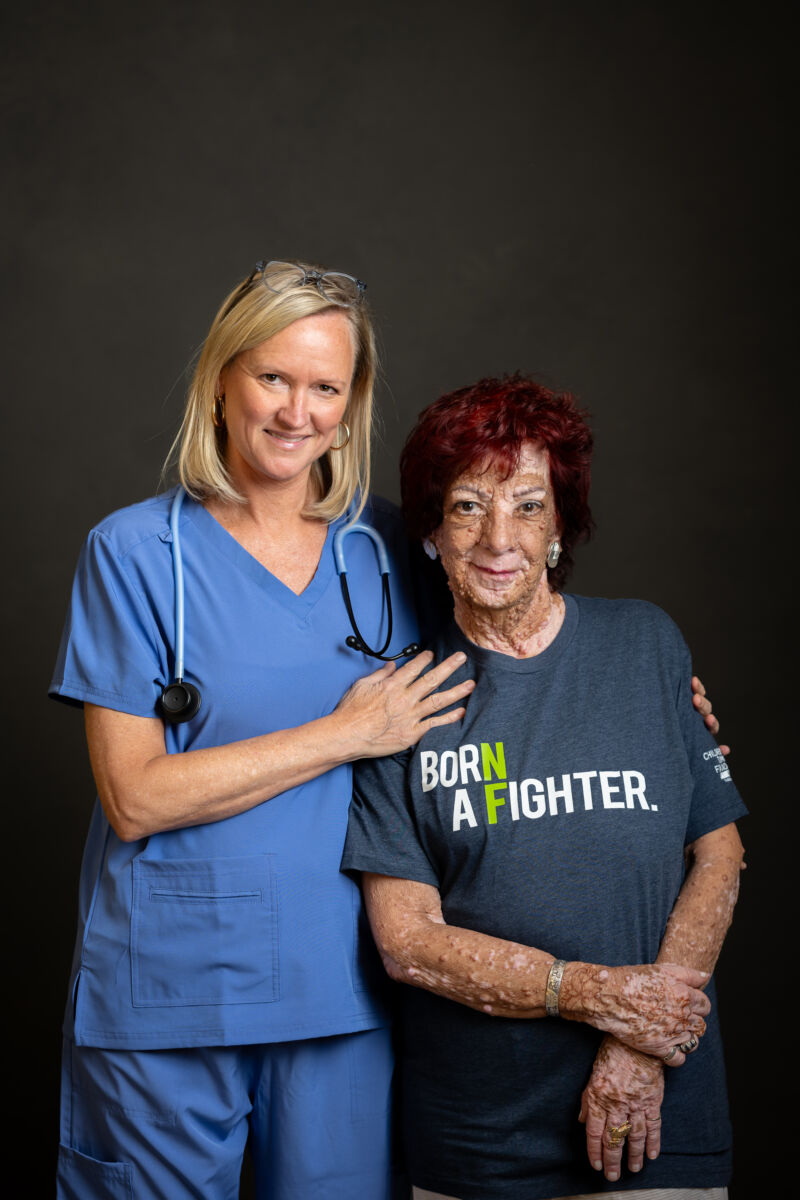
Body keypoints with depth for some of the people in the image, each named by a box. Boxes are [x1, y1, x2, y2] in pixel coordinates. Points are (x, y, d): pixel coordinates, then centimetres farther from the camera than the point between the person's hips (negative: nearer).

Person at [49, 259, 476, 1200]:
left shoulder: (383, 544, 4)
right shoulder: (136, 551, -6)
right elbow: (135, 796, -13)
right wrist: (348, 733, -14)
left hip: (344, 991, 3)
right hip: (166, 997, -3)